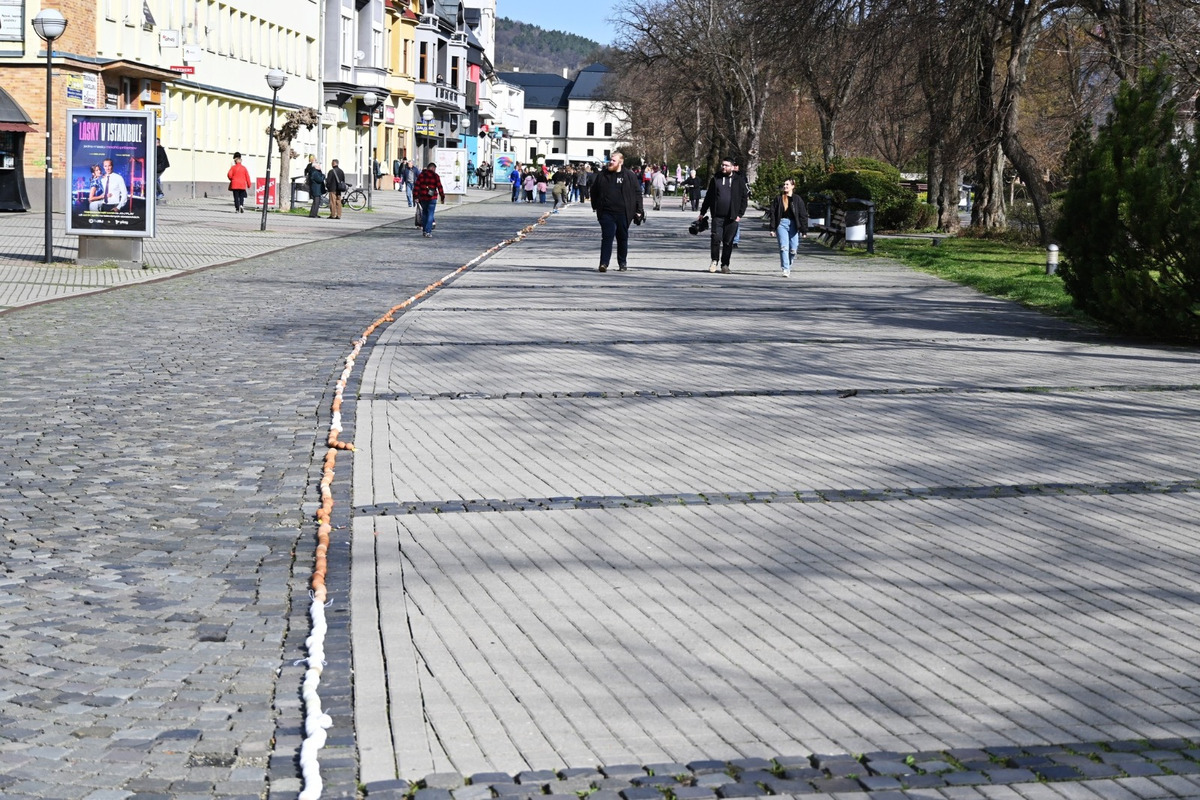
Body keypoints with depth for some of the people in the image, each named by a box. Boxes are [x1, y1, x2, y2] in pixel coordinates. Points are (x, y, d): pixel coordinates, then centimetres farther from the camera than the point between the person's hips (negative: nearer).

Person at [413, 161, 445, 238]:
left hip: (422, 198, 3)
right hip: (432, 198, -3)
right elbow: (439, 187, -6)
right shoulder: (435, 176, -5)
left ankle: (424, 230, 22)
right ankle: (428, 232, -8)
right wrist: (442, 197, 2)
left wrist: (416, 197, 3)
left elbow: (417, 186, 1)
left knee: (424, 213, 19)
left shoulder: (421, 175, 5)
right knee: (430, 214, 0)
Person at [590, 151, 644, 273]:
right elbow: (594, 191, 17)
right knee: (607, 237, -8)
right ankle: (604, 263, -11)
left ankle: (622, 263, 22)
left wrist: (638, 211, -1)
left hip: (623, 213, 0)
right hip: (606, 213, 0)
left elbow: (638, 193, 3)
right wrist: (595, 207, 11)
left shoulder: (630, 176, 1)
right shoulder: (602, 175, 6)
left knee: (623, 238, 10)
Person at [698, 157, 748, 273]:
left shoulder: (739, 181, 4)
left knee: (728, 242, 3)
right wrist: (702, 212, 13)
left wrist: (739, 214, -3)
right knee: (715, 238, -9)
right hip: (717, 216, 1)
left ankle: (725, 265, 14)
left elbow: (743, 198, 5)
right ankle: (714, 261, 10)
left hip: (732, 217, -1)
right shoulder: (716, 179, 10)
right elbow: (708, 197, 15)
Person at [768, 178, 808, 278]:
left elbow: (803, 215, 3)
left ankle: (788, 265, 27)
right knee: (784, 247, -13)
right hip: (781, 224, 0)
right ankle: (786, 270, -15)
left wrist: (804, 231, -2)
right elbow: (773, 213, 6)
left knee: (793, 249, 2)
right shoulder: (778, 198, 6)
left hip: (793, 225, 0)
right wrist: (772, 228, -1)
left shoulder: (797, 199, 4)